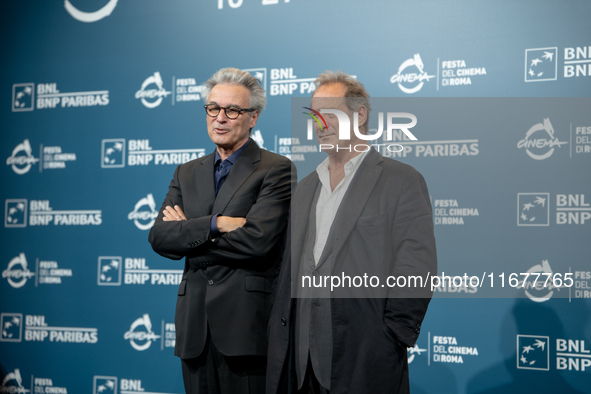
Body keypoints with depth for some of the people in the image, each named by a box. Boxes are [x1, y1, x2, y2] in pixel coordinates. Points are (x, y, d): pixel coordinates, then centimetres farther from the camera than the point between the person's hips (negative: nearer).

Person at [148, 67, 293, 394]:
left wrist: (188, 234, -4)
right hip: (195, 326, 5)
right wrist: (214, 224, -15)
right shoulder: (187, 173, 16)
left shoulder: (276, 170, -2)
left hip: (245, 323, -5)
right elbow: (159, 238, 2)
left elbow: (257, 240, -16)